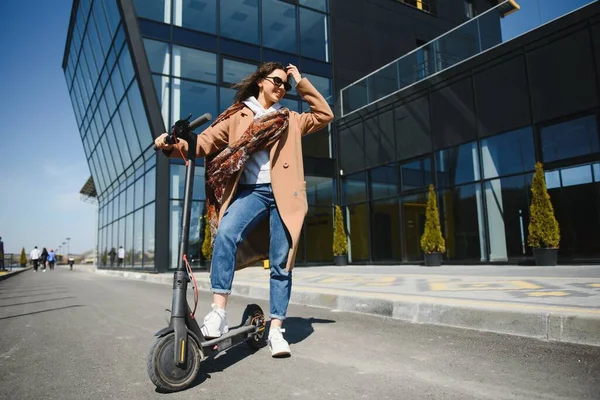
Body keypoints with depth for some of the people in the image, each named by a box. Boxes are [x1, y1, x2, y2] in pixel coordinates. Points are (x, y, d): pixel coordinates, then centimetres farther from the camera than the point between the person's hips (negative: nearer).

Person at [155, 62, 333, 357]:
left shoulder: (290, 120, 22)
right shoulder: (237, 116, 13)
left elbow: (325, 115, 19)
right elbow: (205, 142, 5)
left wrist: (301, 83, 17)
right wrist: (173, 145, -13)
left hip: (283, 193, 2)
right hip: (251, 191, -1)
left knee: (281, 264, -1)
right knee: (225, 234, -31)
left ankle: (276, 330, 9)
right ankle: (218, 313, -25)